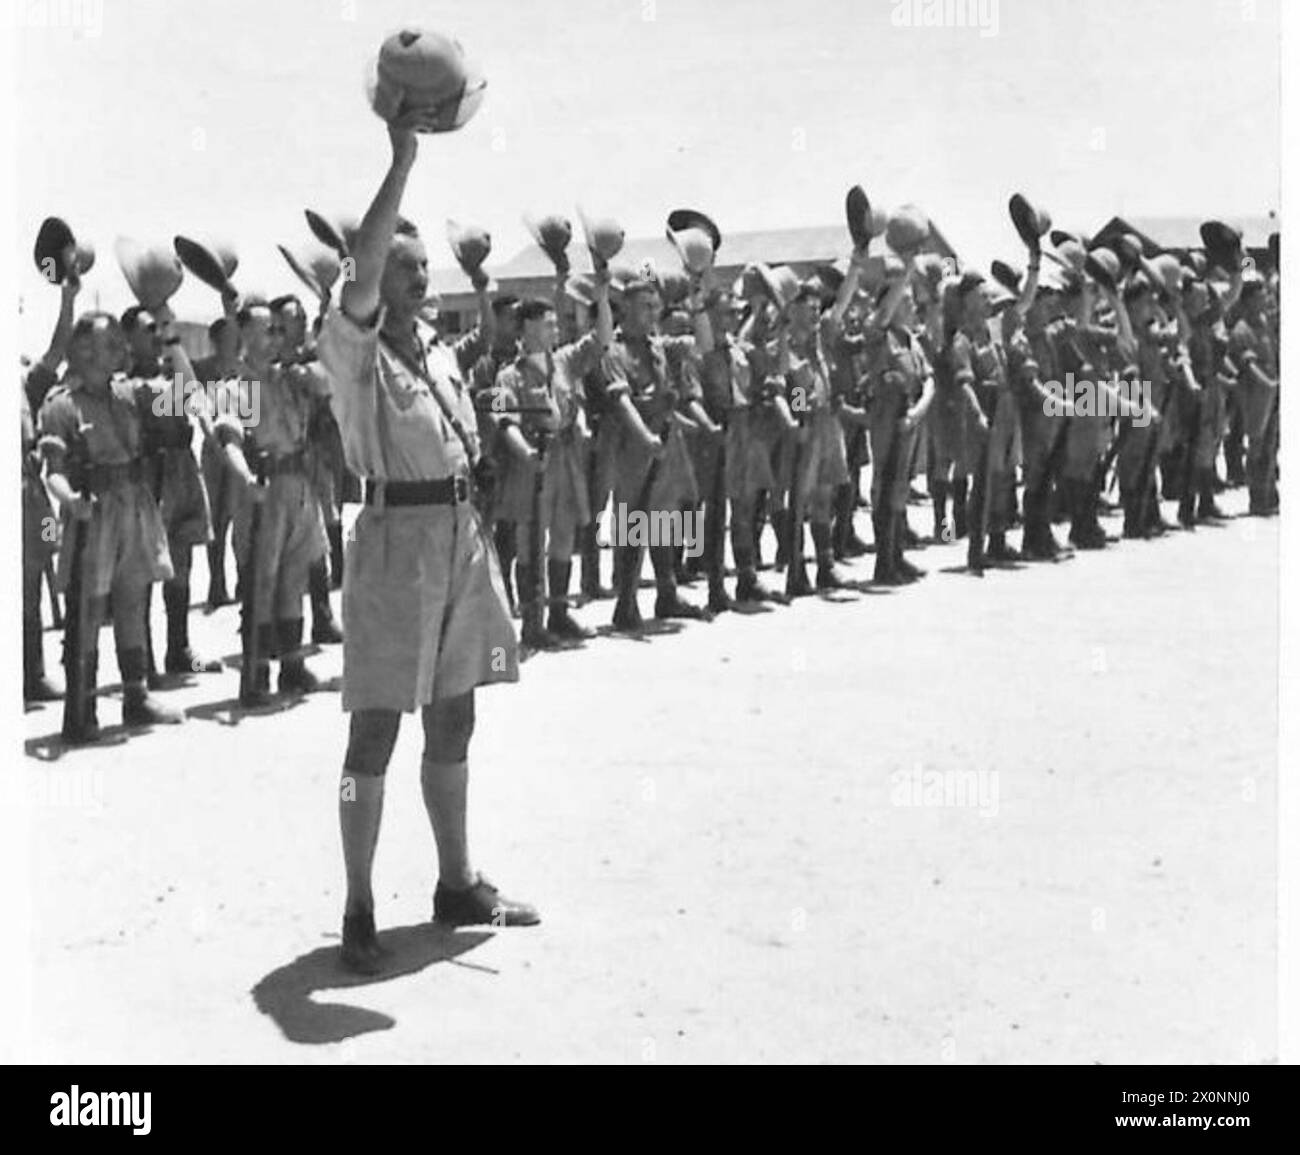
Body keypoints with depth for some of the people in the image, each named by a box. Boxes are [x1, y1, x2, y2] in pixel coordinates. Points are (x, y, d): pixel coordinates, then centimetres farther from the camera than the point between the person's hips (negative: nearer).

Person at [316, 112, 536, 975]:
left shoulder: (443, 356, 15)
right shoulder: (352, 350, -7)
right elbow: (362, 267, -26)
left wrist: (481, 548, 15)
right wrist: (404, 158, -28)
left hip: (462, 534, 7)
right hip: (396, 535, -7)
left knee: (453, 724, 14)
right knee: (375, 732, -4)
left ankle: (458, 884, 26)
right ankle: (359, 911, 2)